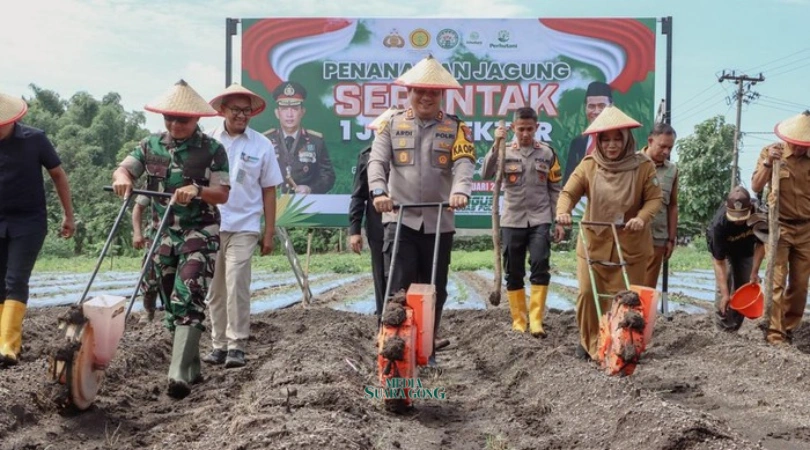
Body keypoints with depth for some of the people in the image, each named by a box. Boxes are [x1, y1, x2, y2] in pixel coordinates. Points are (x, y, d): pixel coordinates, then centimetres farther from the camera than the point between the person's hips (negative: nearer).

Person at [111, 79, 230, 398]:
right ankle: (192, 367, 22)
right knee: (171, 303, 10)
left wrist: (198, 190, -29)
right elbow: (122, 170, 1)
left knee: (187, 300, -16)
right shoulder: (151, 145, 6)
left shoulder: (212, 150, -6)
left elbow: (222, 194, -9)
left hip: (200, 233, -5)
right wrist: (122, 179, -22)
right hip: (164, 234, 5)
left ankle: (179, 375, -18)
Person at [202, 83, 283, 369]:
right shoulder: (207, 141, 3)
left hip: (243, 228, -2)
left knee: (236, 286, -10)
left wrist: (269, 232, 2)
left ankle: (237, 346, -1)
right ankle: (219, 345, 20)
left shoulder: (261, 145, 2)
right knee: (215, 289, 9)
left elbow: (268, 190, 4)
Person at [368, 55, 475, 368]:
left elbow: (464, 164, -9)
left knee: (435, 290, 8)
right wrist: (379, 191, -25)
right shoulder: (392, 125, 8)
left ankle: (428, 349, 21)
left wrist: (460, 190, -31)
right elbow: (377, 161, -4)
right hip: (400, 218, -1)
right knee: (400, 287, -8)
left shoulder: (456, 128, 7)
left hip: (439, 222, 1)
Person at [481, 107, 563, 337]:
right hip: (512, 221, 0)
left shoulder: (547, 153, 7)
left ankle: (536, 320, -9)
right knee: (513, 273, 5)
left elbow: (555, 189, 10)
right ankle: (519, 321, 14)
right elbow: (486, 174, -13)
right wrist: (497, 145, -20)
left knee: (540, 267, -13)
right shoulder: (505, 152, 3)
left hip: (540, 220, 0)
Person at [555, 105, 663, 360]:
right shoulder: (588, 165, -3)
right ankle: (589, 342, 19)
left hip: (630, 245, -1)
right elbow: (568, 192, -6)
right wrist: (563, 212, -27)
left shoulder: (643, 166, -6)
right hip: (593, 243, 1)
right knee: (588, 294, 1)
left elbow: (654, 199, -5)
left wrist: (642, 217, -25)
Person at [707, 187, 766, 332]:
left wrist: (754, 273, -19)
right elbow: (719, 262, -35)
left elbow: (760, 245, -16)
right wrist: (725, 294, -38)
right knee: (724, 285, -16)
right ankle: (724, 330, -10)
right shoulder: (719, 224, -41)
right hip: (723, 249, -3)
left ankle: (735, 329, 11)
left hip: (746, 249, 3)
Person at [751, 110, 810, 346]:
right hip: (780, 227, -3)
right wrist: (768, 163, -26)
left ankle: (788, 328, 19)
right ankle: (774, 331, -4)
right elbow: (756, 187, -13)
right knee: (777, 282, -7)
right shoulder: (770, 152, -7)